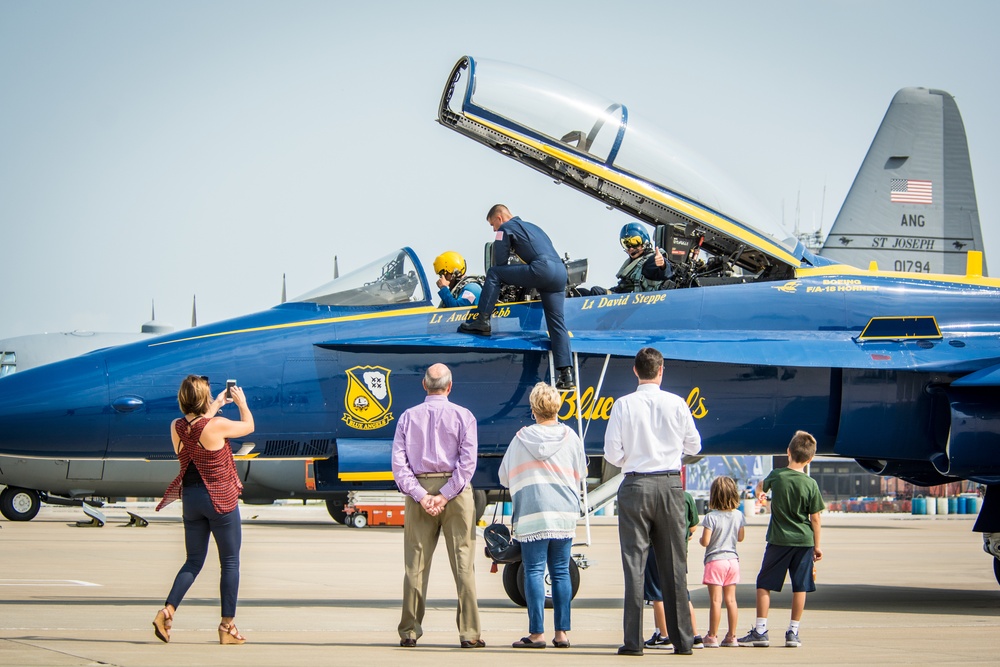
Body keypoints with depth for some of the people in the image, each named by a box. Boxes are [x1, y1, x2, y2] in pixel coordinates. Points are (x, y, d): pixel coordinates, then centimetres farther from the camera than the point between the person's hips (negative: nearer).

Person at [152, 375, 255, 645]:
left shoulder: (176, 427, -4)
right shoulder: (217, 425, -18)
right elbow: (248, 426, -1)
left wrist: (216, 405, 26)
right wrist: (241, 402, 16)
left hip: (191, 498, 5)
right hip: (221, 500, -5)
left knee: (194, 561, 15)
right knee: (230, 562, 7)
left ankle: (167, 611, -5)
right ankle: (227, 626, 7)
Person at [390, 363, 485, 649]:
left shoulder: (408, 417, 6)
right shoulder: (463, 416, 0)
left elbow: (399, 464, -3)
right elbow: (468, 462, -10)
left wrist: (421, 496, -8)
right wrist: (445, 495, -11)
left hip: (419, 489, 2)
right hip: (456, 493, -2)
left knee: (415, 564, 5)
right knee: (463, 562, 0)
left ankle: (409, 631, 5)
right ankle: (469, 633, -3)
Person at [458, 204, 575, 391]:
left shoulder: (506, 228, 11)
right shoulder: (531, 227, 36)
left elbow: (500, 262, 8)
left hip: (542, 269, -8)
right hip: (561, 272, 8)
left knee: (493, 273, 3)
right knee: (557, 323, 5)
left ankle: (482, 320, -4)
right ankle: (566, 373, -3)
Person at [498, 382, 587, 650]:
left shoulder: (522, 438, -1)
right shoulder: (570, 438, 3)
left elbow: (505, 477, 9)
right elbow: (580, 475, 14)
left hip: (532, 514, -2)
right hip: (564, 515, 2)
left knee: (534, 572, -1)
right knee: (561, 572, 6)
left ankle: (537, 633, -7)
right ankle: (561, 633, 4)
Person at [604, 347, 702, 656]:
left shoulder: (623, 405, -5)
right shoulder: (676, 404, -1)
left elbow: (612, 453, -5)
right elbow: (694, 446, 9)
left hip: (635, 485, -1)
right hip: (670, 484, 1)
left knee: (634, 562, 0)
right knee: (674, 564, 7)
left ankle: (633, 641, -5)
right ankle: (682, 639, 8)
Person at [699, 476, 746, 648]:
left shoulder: (711, 517, -14)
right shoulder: (738, 515, 2)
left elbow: (705, 541, -16)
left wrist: (700, 540, 5)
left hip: (715, 561, -5)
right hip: (733, 559, 5)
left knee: (715, 600, -4)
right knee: (731, 599, 9)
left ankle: (712, 636, -2)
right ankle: (732, 636, 12)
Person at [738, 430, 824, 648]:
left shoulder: (776, 475, -6)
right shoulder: (811, 484, -8)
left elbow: (763, 486, 17)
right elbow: (815, 518, -4)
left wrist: (760, 490, 41)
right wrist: (817, 546, 6)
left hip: (778, 540, 0)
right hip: (804, 540, 0)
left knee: (764, 585, 7)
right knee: (800, 587, 7)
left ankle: (760, 631, 4)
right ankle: (793, 632, 7)